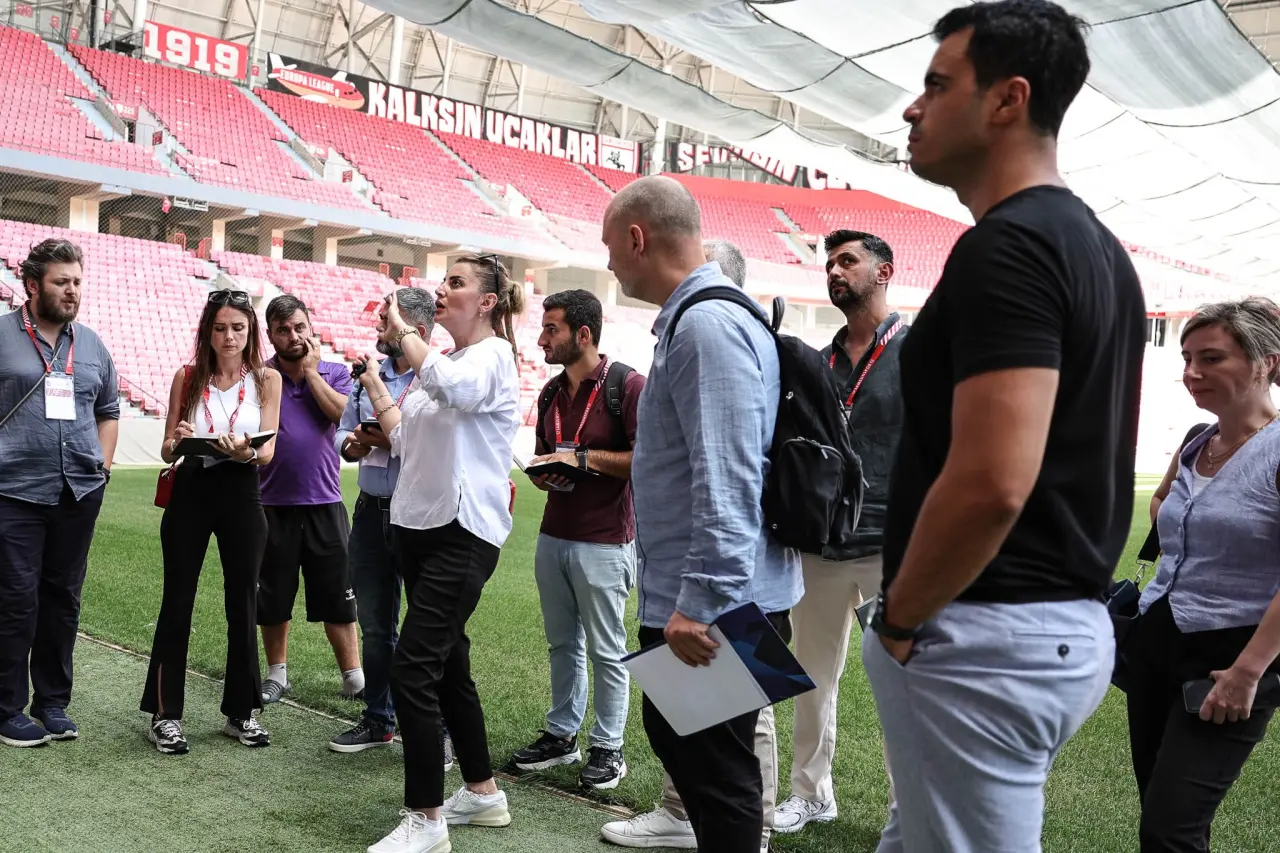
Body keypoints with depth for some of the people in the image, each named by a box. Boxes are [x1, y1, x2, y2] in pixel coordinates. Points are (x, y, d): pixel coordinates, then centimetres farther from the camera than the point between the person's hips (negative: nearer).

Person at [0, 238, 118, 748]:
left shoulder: (91, 345, 13)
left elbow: (108, 412, 21)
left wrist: (102, 464, 10)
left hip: (79, 494, 4)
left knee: (63, 599, 10)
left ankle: (53, 702, 22)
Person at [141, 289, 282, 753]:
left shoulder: (267, 379, -1)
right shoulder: (187, 376, 2)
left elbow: (269, 451, -7)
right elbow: (166, 451, 3)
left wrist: (246, 452, -30)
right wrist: (177, 440, -20)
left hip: (241, 494, 0)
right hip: (190, 492, 0)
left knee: (243, 604, 6)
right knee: (177, 601, 3)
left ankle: (240, 711, 19)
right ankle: (165, 713, 13)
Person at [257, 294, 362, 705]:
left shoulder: (334, 373, 6)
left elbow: (343, 414, -13)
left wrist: (311, 371, -9)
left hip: (324, 502, 0)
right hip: (273, 503, 0)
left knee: (337, 595, 5)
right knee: (272, 595, 10)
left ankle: (354, 678, 13)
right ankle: (277, 674, 26)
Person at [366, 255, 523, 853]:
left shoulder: (493, 354, -9)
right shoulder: (437, 362, 18)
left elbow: (451, 386, -33)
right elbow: (404, 441, 21)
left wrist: (403, 330, -20)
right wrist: (374, 382, 17)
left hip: (462, 533, -9)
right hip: (419, 524, 9)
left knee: (412, 668, -13)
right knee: (448, 665, 14)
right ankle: (482, 792, 27)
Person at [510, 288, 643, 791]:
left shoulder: (626, 386, -11)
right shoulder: (551, 392, 12)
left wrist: (584, 458, -17)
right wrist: (543, 474, 0)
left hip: (604, 542, -7)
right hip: (553, 536, 7)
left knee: (606, 649, 3)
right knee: (562, 643, 15)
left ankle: (608, 748, 15)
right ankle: (561, 734, 28)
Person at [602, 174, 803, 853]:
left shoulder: (707, 326, -21)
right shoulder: (694, 319, 13)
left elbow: (727, 484, -27)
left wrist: (701, 605, -25)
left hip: (709, 611, -11)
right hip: (688, 597, 11)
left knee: (716, 778, 3)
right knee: (674, 741, 23)